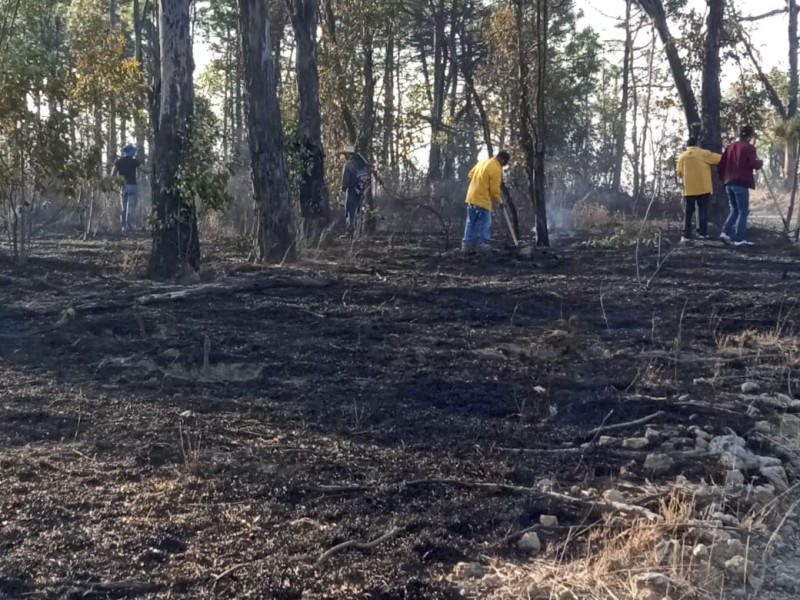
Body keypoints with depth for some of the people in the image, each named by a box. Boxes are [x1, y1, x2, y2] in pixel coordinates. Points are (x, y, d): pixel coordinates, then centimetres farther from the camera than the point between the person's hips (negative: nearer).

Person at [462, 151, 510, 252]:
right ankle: (483, 245, -1)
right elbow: (494, 189, -14)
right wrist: (499, 201, 1)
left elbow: (471, 174, 18)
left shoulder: (483, 162, 10)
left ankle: (467, 245, 15)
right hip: (482, 200, -8)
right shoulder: (496, 169, -15)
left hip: (471, 197, 8)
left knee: (471, 222, 13)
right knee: (485, 224, 0)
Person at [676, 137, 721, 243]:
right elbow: (721, 159, -1)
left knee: (688, 213, 4)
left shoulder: (682, 156, 4)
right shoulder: (704, 154, -2)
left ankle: (686, 236, -3)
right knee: (703, 211, 8)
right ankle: (702, 233, 6)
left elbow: (680, 172, 8)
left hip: (689, 189, 1)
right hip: (704, 188, -1)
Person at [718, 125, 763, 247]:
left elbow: (721, 164, 13)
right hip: (741, 183, -7)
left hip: (729, 183, 7)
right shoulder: (749, 147, -6)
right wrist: (760, 163, 6)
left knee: (735, 209, 17)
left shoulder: (730, 146, 14)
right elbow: (754, 164, -15)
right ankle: (739, 239, -6)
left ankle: (726, 232, 3)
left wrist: (723, 178, 22)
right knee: (743, 211, -2)